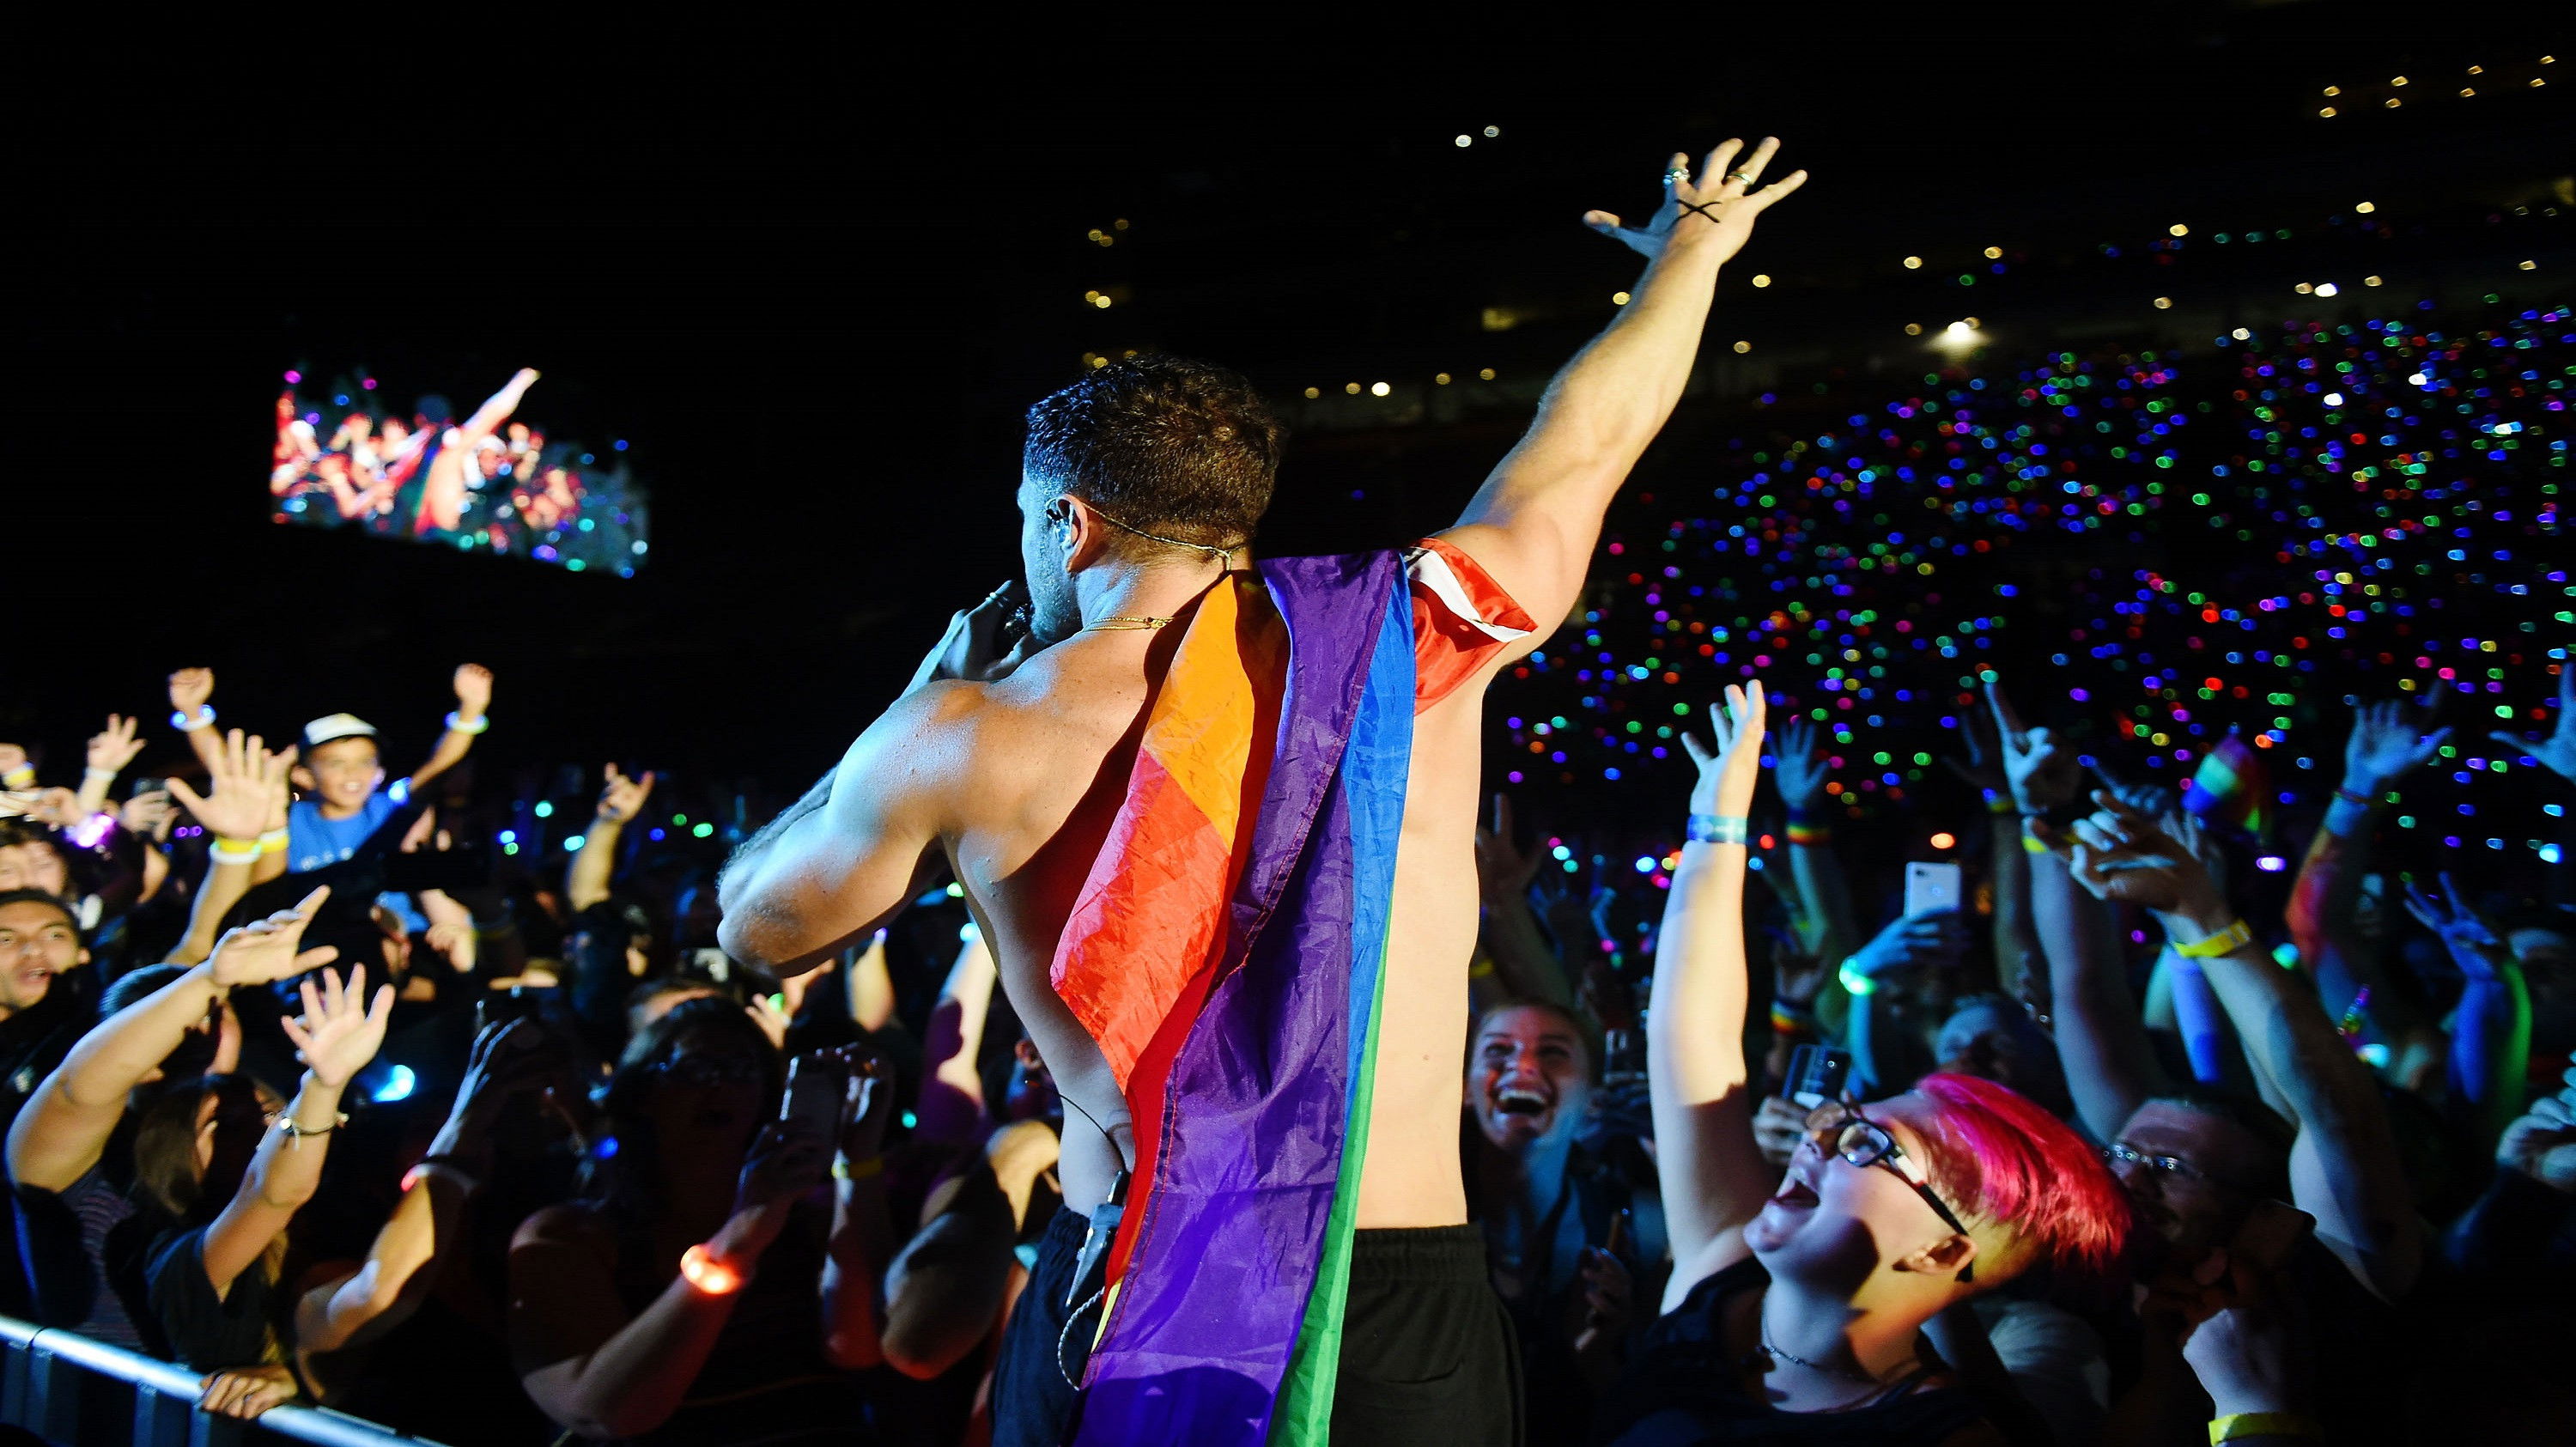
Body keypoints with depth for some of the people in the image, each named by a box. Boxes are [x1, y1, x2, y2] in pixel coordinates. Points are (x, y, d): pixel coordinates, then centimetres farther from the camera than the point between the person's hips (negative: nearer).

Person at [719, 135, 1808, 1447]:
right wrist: (1694, 246, 35)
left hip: (1118, 1304, 0)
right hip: (1404, 1314, 1)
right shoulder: (1407, 643, -2)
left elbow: (754, 927, 14)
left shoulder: (965, 741, -4)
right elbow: (1588, 432, 16)